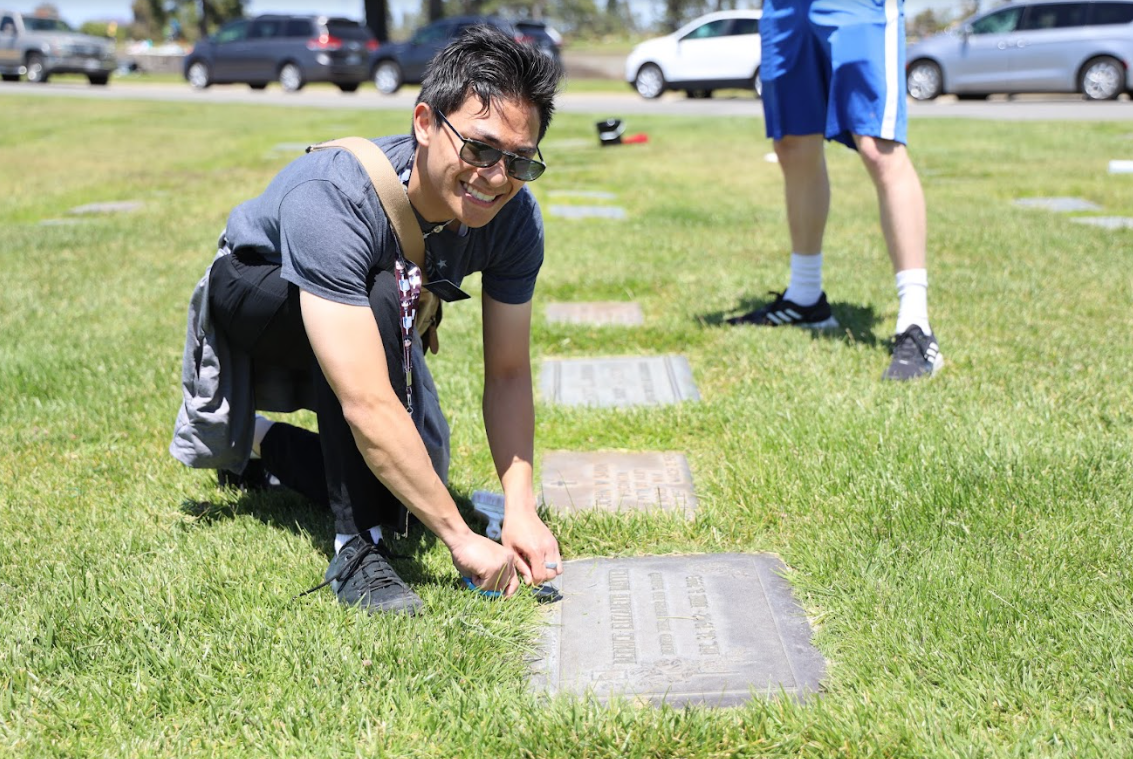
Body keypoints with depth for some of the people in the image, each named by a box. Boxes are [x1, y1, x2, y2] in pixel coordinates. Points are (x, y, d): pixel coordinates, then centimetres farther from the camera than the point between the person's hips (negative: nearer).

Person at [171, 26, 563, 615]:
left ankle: (255, 440, 27)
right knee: (380, 294, -38)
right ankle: (356, 549, -28)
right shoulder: (331, 200, -43)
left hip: (379, 321, 6)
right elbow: (369, 407, -48)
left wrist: (521, 509, -28)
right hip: (256, 295, -6)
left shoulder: (514, 218, -25)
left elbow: (508, 374, -16)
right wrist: (461, 538, -45)